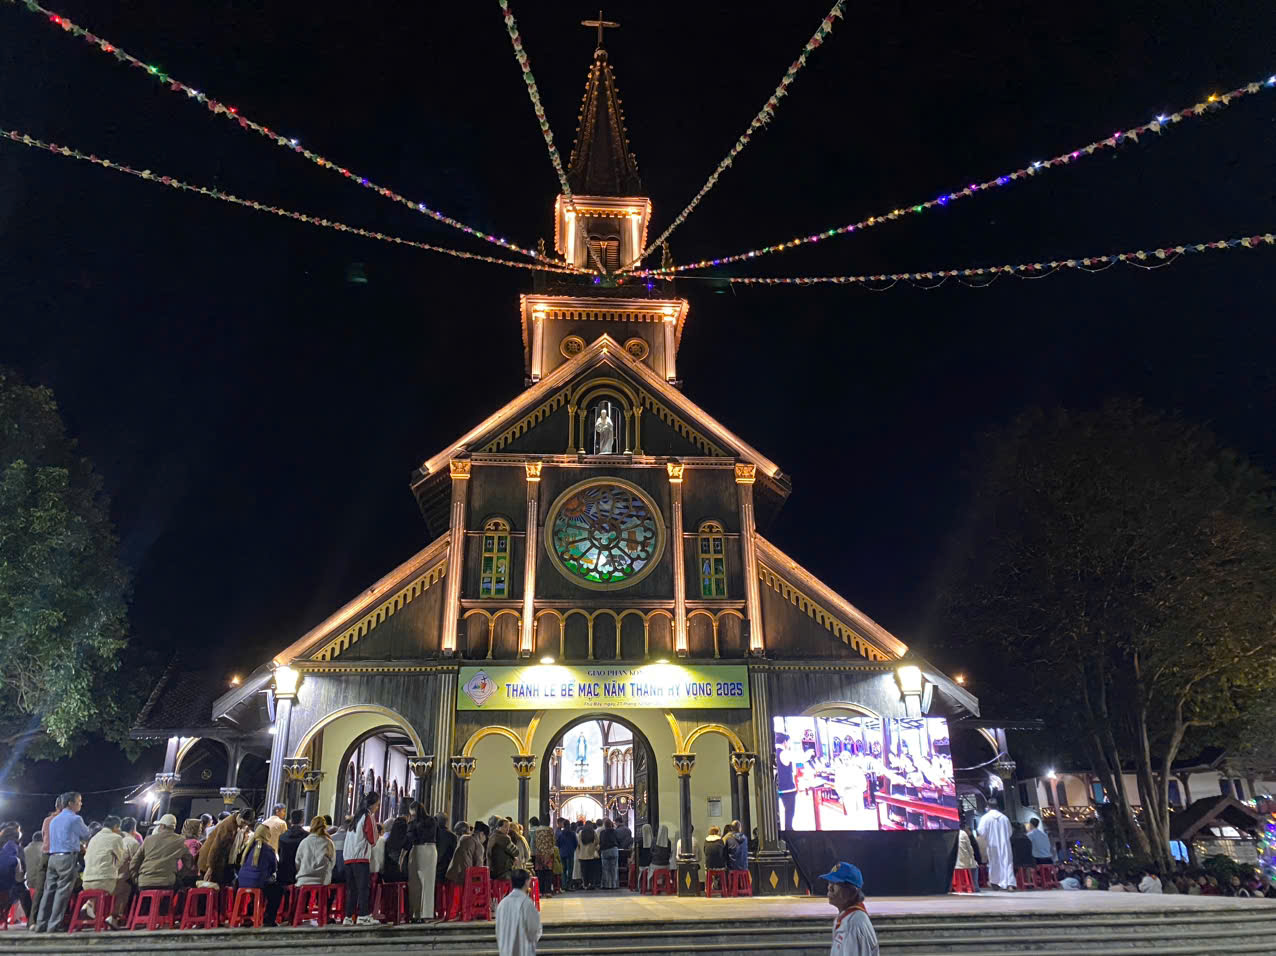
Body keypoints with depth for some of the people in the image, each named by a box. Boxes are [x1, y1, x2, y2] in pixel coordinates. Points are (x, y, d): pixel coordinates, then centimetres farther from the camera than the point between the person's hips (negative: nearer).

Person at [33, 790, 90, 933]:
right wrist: (81, 842, 27)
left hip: (53, 856, 8)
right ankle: (54, 925, -6)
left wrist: (77, 842, 30)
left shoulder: (54, 820, 19)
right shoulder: (75, 819, -5)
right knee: (63, 891, -5)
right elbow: (86, 835, 4)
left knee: (49, 890, 8)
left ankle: (41, 924, 8)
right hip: (67, 857, -8)